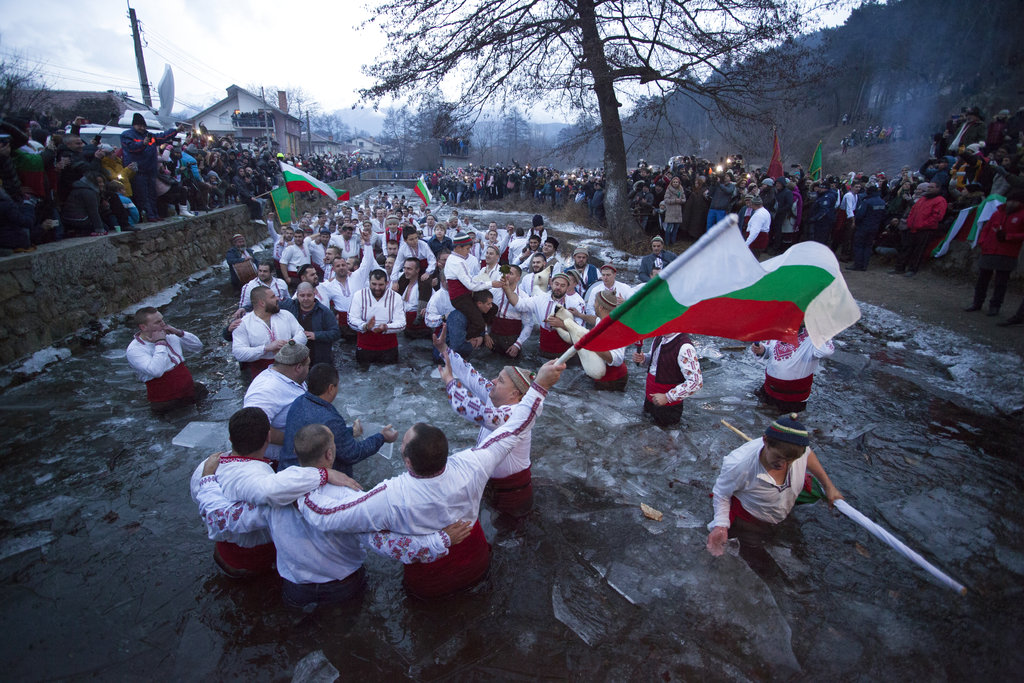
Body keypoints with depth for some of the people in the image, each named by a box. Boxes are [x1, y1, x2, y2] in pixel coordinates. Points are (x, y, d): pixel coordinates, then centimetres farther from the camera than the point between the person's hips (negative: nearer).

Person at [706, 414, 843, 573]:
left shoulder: (797, 450, -31)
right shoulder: (738, 465, -44)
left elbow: (808, 455, -2)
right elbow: (721, 494, -24)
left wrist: (829, 486, 2)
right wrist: (720, 525, -35)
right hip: (750, 521, -5)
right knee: (759, 565, 8)